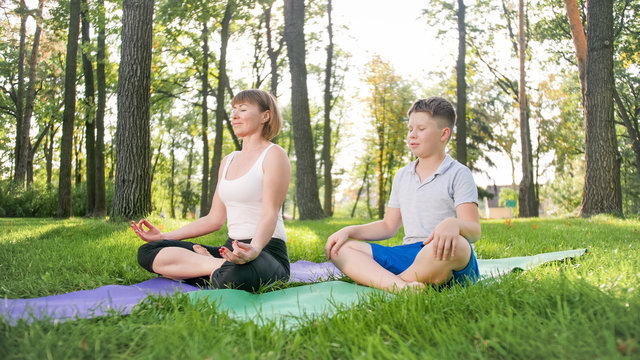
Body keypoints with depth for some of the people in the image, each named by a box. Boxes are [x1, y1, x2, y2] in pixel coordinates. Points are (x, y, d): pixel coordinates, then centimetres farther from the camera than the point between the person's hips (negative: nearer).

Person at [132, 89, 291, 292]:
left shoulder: (273, 155, -3)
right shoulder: (228, 161, 21)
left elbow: (270, 214, -16)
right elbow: (215, 219, 20)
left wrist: (254, 249, -36)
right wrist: (164, 236, 15)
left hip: (268, 251, -9)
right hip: (232, 249, 9)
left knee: (237, 276, -46)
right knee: (148, 252, -7)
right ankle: (221, 266, -16)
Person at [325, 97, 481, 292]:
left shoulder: (458, 174, 3)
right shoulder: (402, 176, 22)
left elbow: (474, 230, -9)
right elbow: (388, 226, 25)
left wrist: (453, 224, -34)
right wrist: (348, 231, 9)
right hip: (407, 254, 6)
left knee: (455, 245, -42)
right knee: (339, 248, -9)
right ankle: (399, 286, -37)